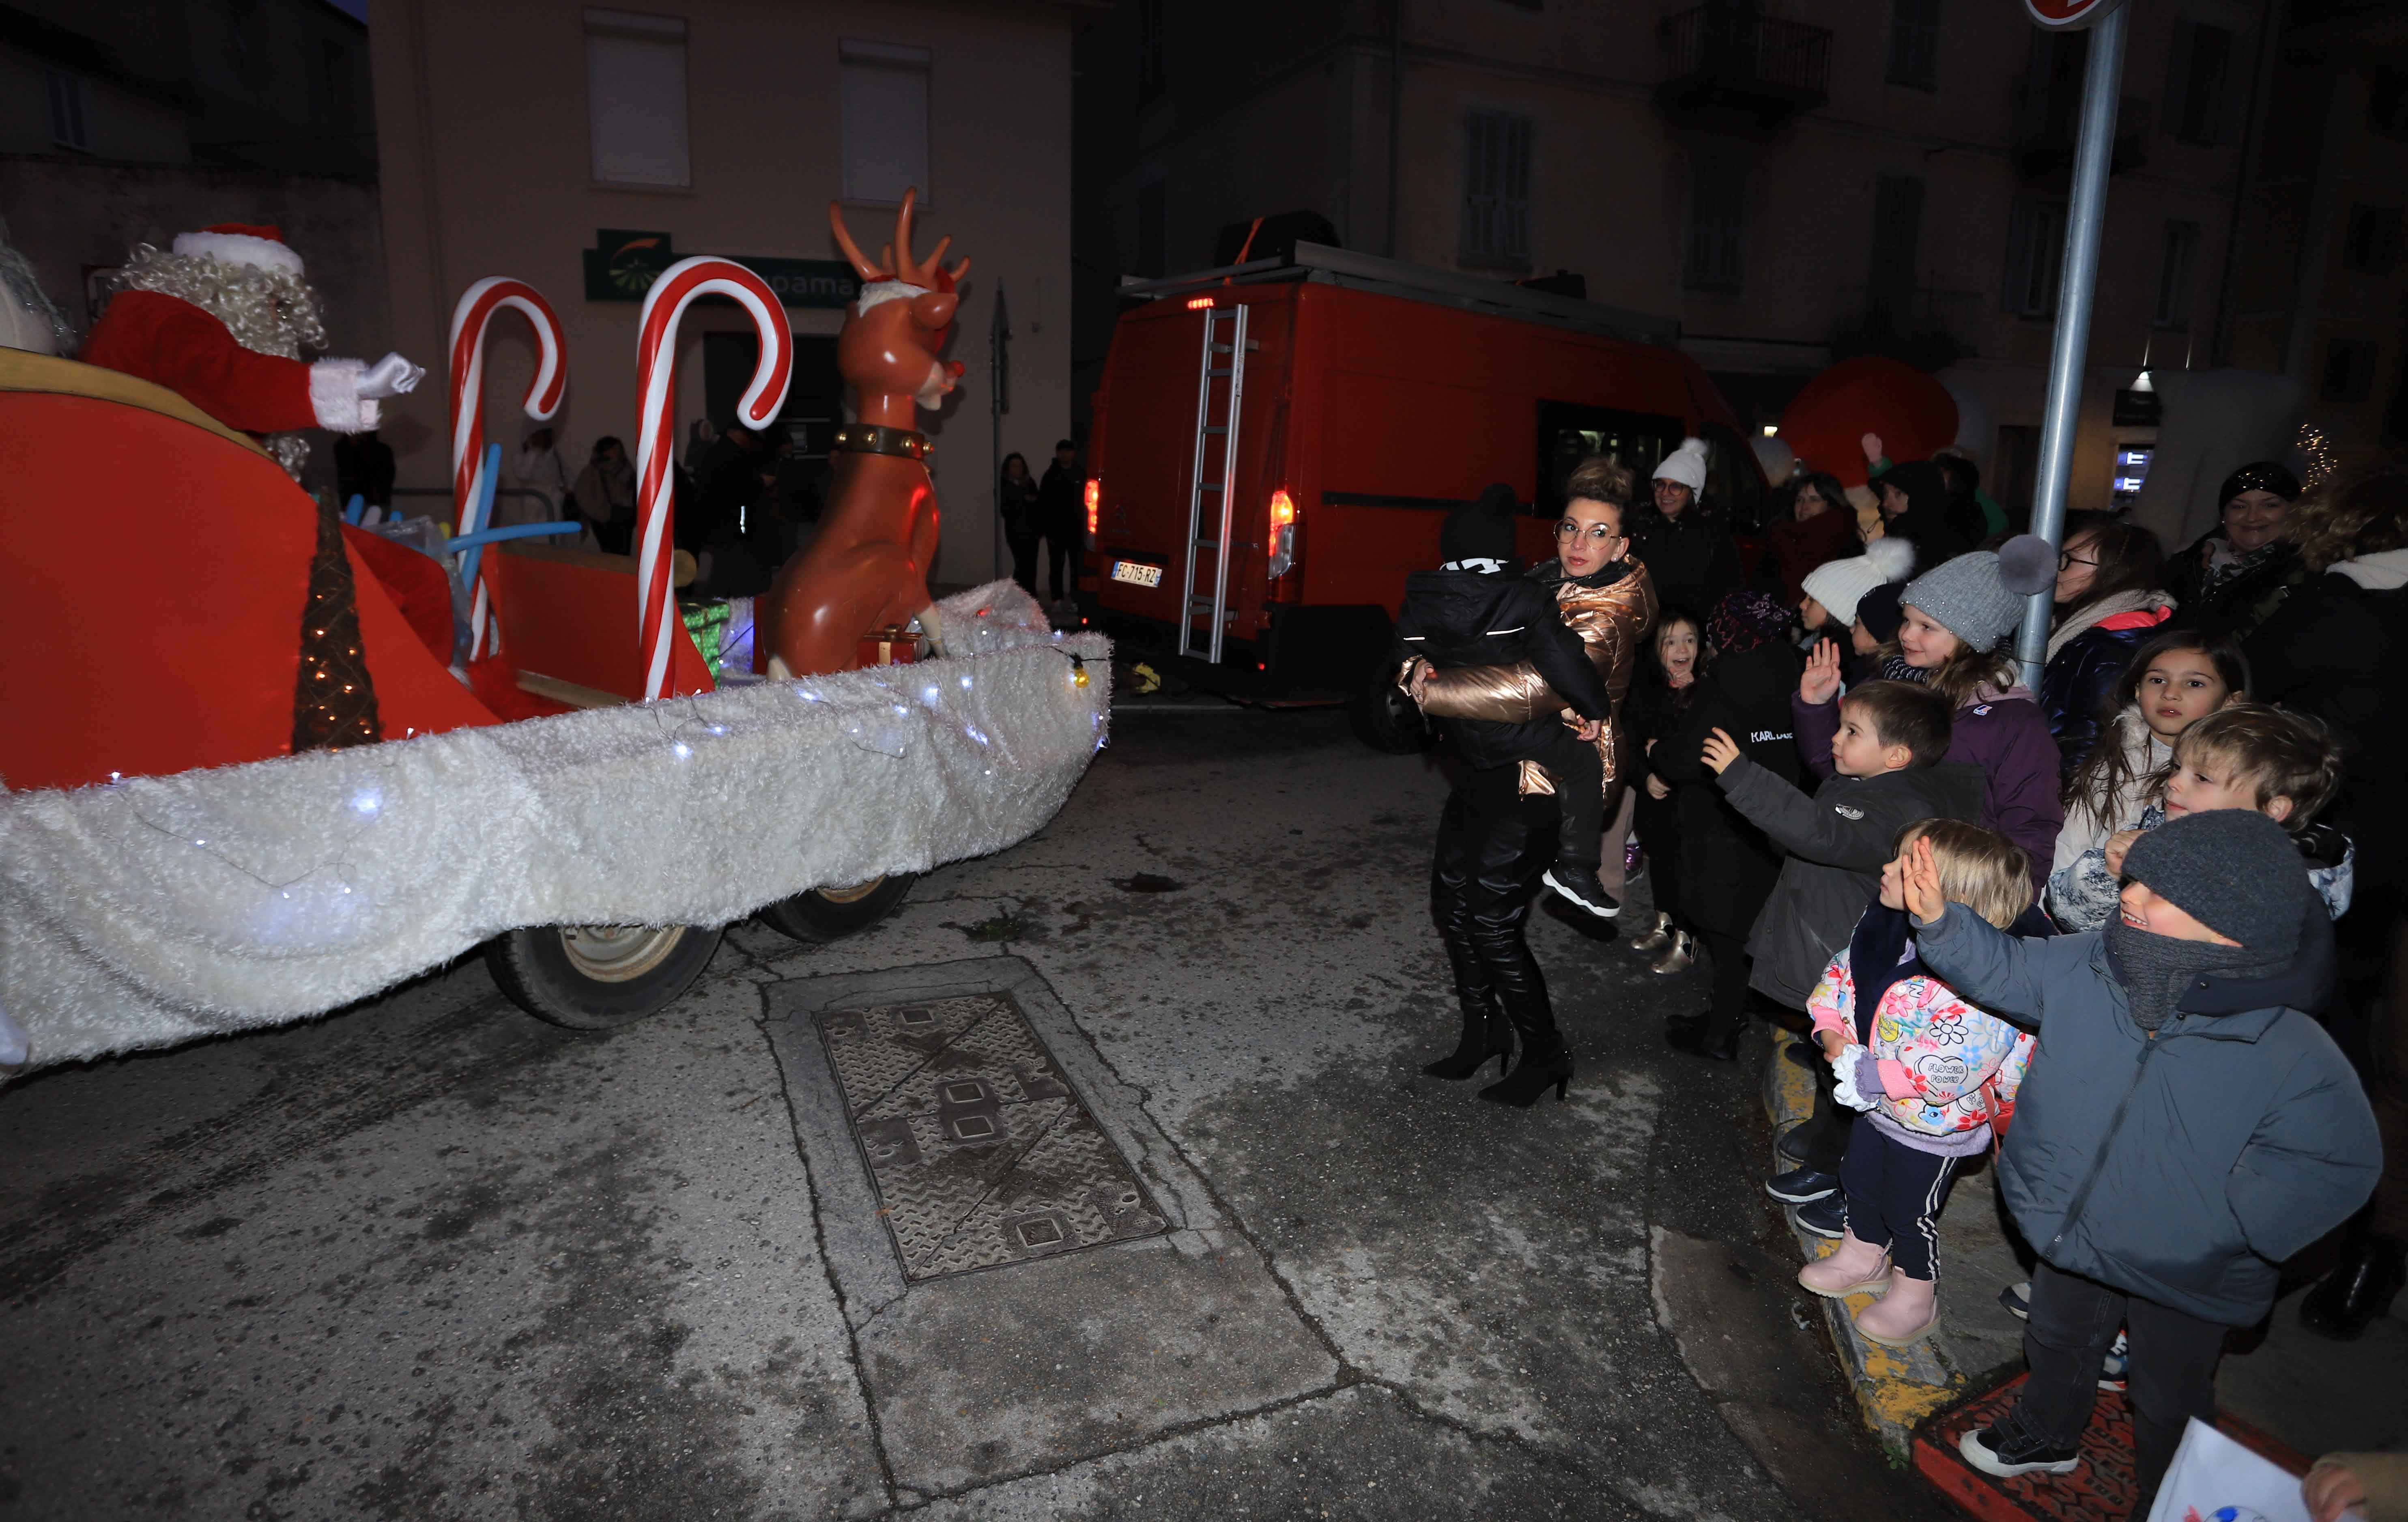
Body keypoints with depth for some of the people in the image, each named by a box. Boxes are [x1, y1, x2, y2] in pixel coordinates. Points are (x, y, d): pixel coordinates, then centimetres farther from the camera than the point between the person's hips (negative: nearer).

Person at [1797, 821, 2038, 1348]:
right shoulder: (1885, 928, -12)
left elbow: (1946, 1070, -38)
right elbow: (1840, 974, 3)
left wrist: (1866, 1070, -33)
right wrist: (1829, 1031, -12)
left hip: (1932, 1129, -7)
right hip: (1876, 1106, 8)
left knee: (1910, 1213, 15)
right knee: (1860, 1183, 27)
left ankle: (1914, 1299, 41)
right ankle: (1863, 1256, 54)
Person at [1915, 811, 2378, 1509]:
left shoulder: (2293, 1055, -30)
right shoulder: (2089, 968, -19)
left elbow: (2340, 1161, -21)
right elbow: (2002, 968, -5)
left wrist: (2227, 1225, -24)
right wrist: (1939, 919, -22)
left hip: (2183, 1279, -4)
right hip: (2075, 1238, 4)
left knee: (2170, 1403, 22)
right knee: (2057, 1344, 31)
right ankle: (2046, 1436, 60)